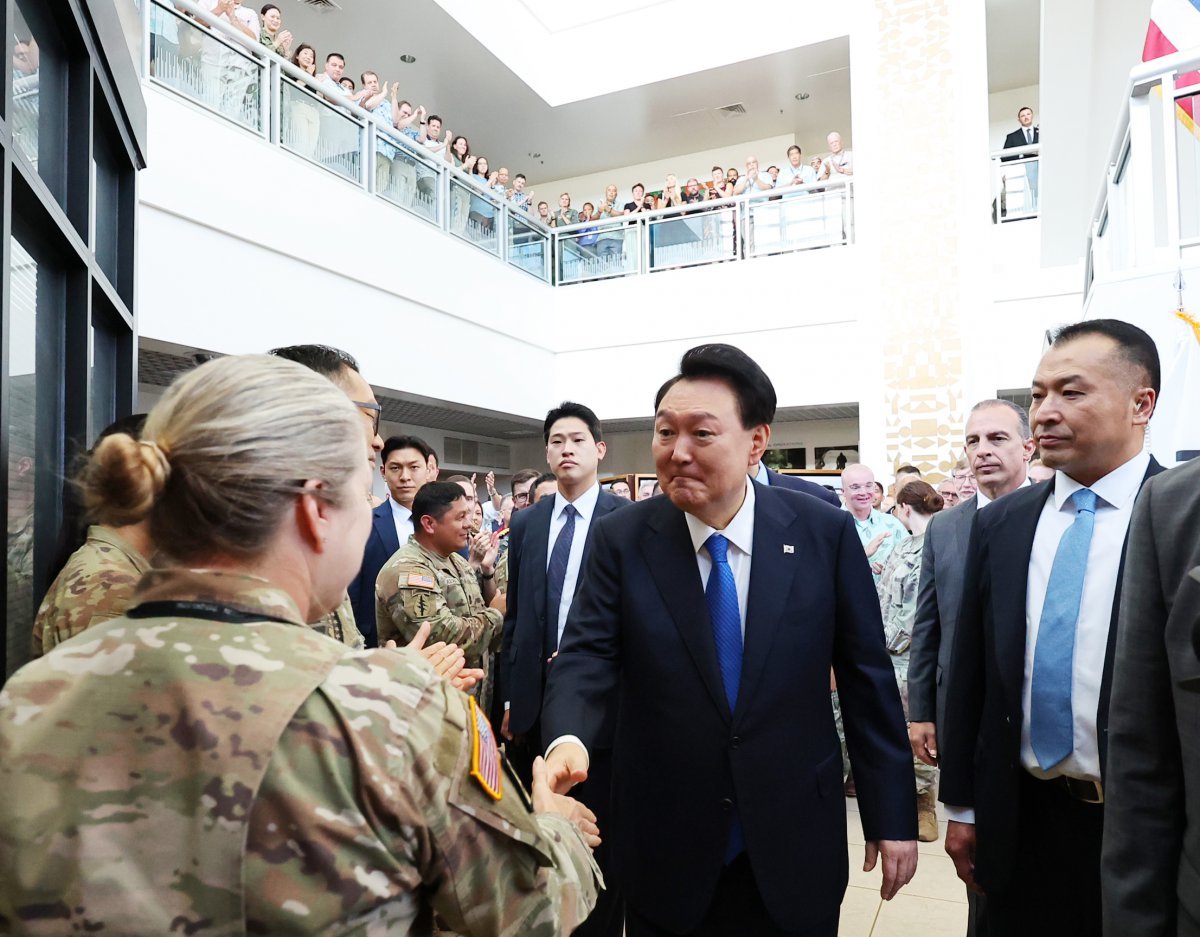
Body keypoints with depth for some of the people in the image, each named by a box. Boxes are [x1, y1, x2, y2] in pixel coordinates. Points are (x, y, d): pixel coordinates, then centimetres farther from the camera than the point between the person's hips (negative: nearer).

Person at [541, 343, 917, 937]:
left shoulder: (825, 532, -8)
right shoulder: (620, 541, -7)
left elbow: (866, 676, -2)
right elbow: (588, 656, -11)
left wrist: (893, 816, 1)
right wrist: (569, 739, -32)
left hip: (795, 849, 0)